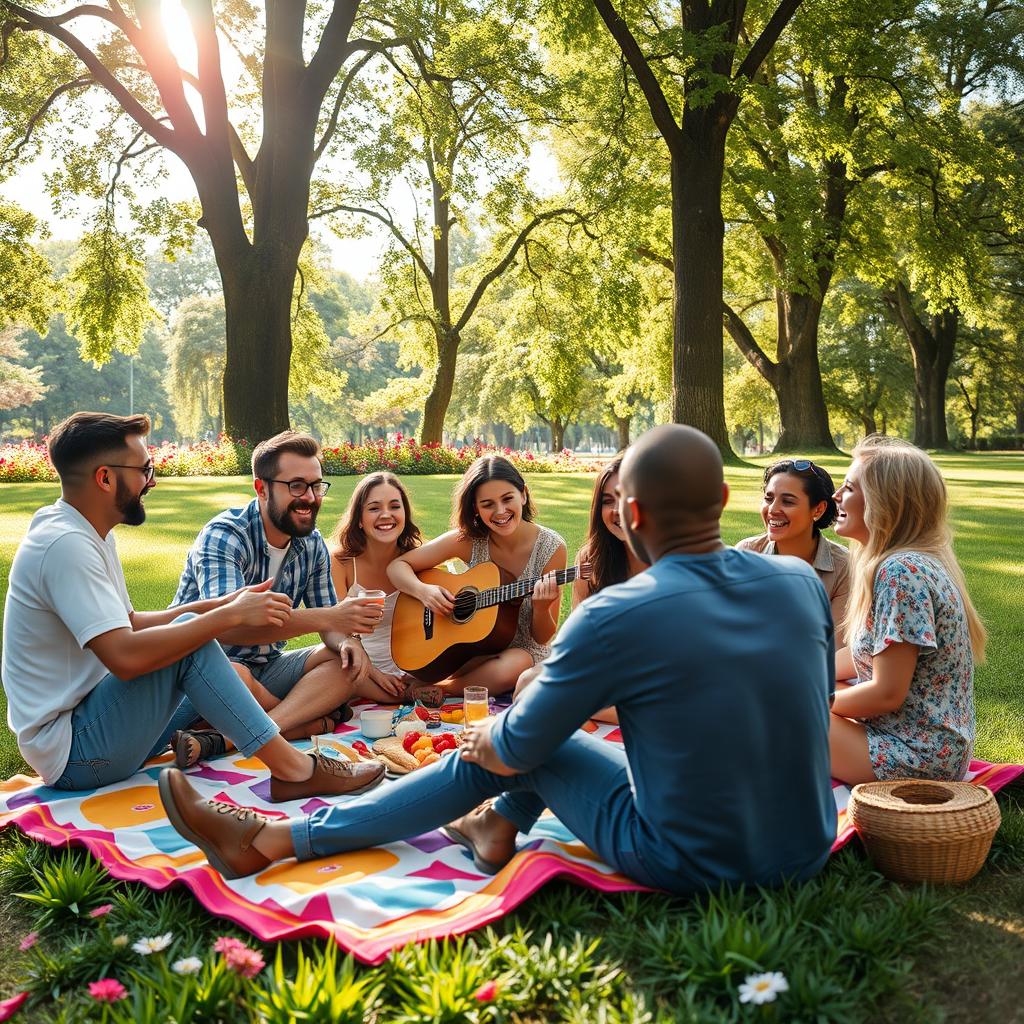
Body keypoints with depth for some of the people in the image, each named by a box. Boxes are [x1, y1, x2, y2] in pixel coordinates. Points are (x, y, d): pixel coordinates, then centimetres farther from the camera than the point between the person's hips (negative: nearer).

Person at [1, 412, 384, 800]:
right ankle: (293, 768, -20)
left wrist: (216, 605, -1)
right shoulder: (65, 545, -23)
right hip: (71, 754, -10)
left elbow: (127, 623, 12)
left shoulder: (85, 535, 8)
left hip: (85, 721, 10)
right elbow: (125, 656, -33)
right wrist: (232, 615, -25)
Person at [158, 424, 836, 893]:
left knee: (507, 750, 9)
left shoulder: (613, 617, -22)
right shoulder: (801, 580, -6)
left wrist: (484, 738, 15)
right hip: (808, 849, 6)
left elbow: (515, 747, -9)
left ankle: (272, 840, 16)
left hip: (690, 865, -6)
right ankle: (500, 825, 35)